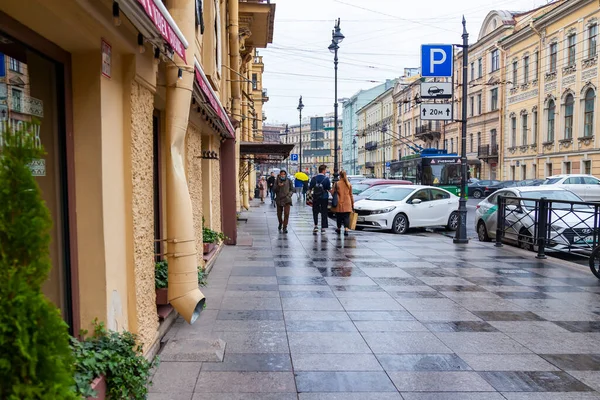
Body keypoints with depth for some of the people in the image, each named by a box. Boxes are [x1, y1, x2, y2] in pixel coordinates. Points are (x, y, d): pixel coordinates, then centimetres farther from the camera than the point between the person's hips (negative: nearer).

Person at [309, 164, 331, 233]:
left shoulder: (314, 178, -4)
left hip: (315, 197, 1)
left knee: (315, 212, 14)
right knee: (324, 213, 6)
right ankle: (323, 228, 6)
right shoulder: (326, 179, -10)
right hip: (324, 198, -1)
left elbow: (310, 188, 0)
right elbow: (329, 189, -7)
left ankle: (316, 226, 2)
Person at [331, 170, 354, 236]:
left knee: (339, 216, 14)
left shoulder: (337, 184, -5)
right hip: (347, 203, 1)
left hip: (339, 203, -1)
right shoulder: (349, 184, 3)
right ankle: (346, 229, -17)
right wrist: (352, 203, 14)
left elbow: (332, 193, -3)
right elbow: (351, 195, 7)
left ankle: (339, 229, 28)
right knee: (346, 216, -1)